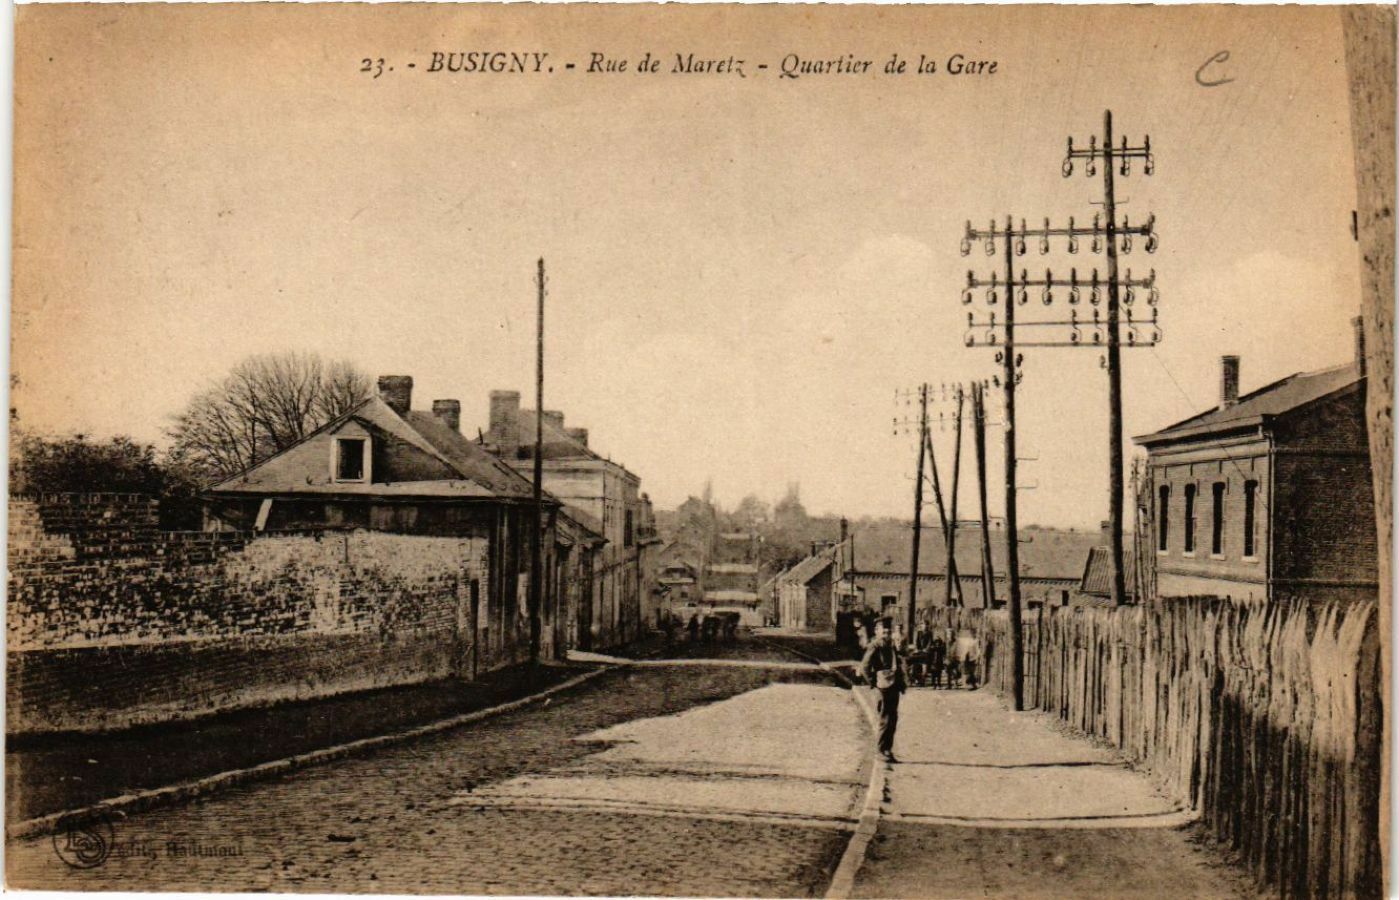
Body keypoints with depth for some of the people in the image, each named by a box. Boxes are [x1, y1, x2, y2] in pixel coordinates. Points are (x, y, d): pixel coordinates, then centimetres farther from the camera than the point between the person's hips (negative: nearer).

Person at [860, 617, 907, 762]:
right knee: (886, 719, -6)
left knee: (892, 718, 12)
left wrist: (902, 682, 17)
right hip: (885, 686, -8)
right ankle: (883, 751, 1)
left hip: (894, 686, 8)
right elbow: (864, 667, -14)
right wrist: (873, 682, -10)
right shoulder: (875, 646, -8)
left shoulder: (891, 645, 18)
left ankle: (887, 750, 21)